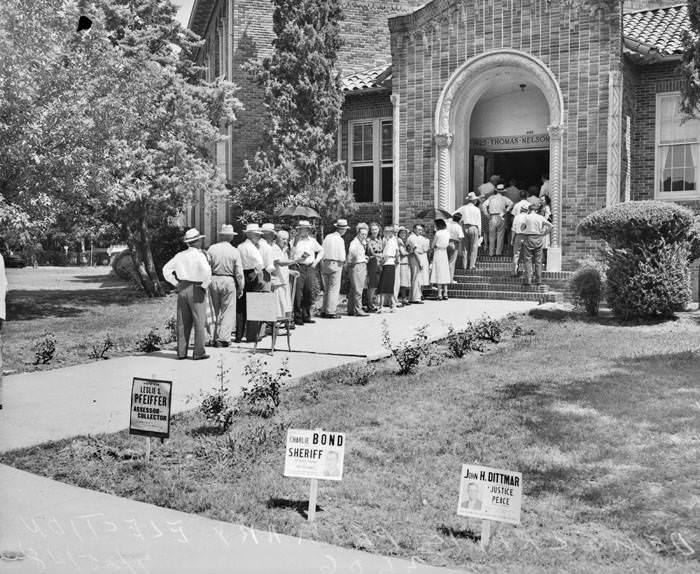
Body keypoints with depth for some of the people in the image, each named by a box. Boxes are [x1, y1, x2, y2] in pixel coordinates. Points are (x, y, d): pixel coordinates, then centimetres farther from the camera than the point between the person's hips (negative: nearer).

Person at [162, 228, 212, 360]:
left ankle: (181, 352, 13)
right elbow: (206, 271, -25)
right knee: (199, 322, 1)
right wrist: (205, 285, -11)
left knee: (183, 322, 10)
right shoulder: (199, 255, -10)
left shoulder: (180, 256, 8)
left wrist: (176, 283, 11)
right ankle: (199, 352, 1)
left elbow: (166, 269, 12)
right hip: (196, 290, -6)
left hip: (182, 289, 6)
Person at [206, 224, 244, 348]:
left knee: (215, 311, 13)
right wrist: (241, 288, 5)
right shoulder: (234, 251, -5)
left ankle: (214, 337, 15)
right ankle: (222, 339, 2)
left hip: (213, 280, 2)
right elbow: (239, 273, -4)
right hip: (229, 282, -2)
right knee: (227, 311, 5)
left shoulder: (212, 249, -1)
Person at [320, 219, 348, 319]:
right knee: (334, 289, -2)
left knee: (326, 289, 14)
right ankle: (330, 312, -3)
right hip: (335, 265, -6)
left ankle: (324, 311, 16)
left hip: (325, 264, 6)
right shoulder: (340, 239, -10)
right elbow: (342, 257, -13)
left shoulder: (328, 237, 7)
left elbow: (322, 251, 6)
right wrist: (345, 259, 8)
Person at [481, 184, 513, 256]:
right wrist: (505, 212, -9)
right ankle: (498, 252, 4)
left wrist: (487, 214, 2)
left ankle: (491, 252, 7)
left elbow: (483, 205, -1)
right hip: (501, 218, -2)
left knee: (492, 236, 7)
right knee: (500, 236, 5)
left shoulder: (491, 198, 8)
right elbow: (511, 204, -13)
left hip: (492, 218, 2)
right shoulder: (504, 198, 3)